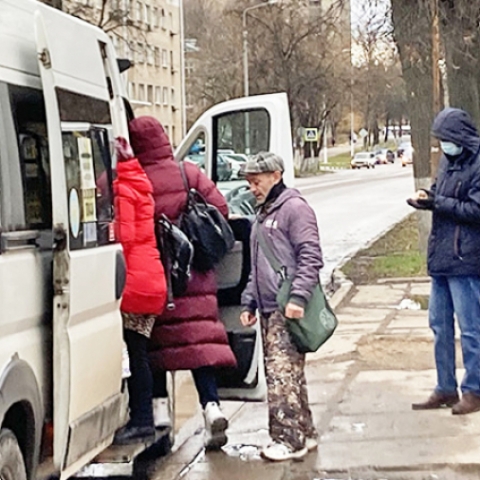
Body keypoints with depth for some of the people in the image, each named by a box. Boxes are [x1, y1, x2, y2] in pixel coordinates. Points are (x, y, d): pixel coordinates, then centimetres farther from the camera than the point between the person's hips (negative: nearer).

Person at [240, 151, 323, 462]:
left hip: (288, 310, -9)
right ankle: (305, 433, 19)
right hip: (269, 308, 9)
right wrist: (248, 302, 20)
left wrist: (297, 297, -21)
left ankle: (290, 439, -8)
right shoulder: (263, 214, 22)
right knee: (289, 373, 12)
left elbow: (311, 257, -14)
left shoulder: (294, 207, -6)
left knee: (282, 372, -12)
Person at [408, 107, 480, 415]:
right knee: (440, 325, 13)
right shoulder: (450, 161, 14)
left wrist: (436, 204, -16)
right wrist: (428, 196, 2)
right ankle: (446, 389, 23)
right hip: (442, 257, 9)